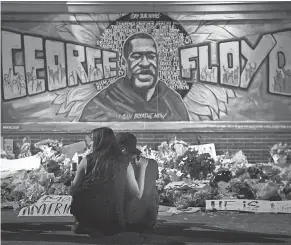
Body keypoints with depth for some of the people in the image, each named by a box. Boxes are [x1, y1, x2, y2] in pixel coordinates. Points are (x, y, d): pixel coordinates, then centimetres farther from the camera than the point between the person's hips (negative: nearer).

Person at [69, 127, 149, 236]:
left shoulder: (88, 160, -2)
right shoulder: (125, 164, 2)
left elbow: (73, 189, 4)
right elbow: (138, 194, 7)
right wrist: (142, 168, 16)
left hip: (85, 213, -1)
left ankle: (82, 226, 4)